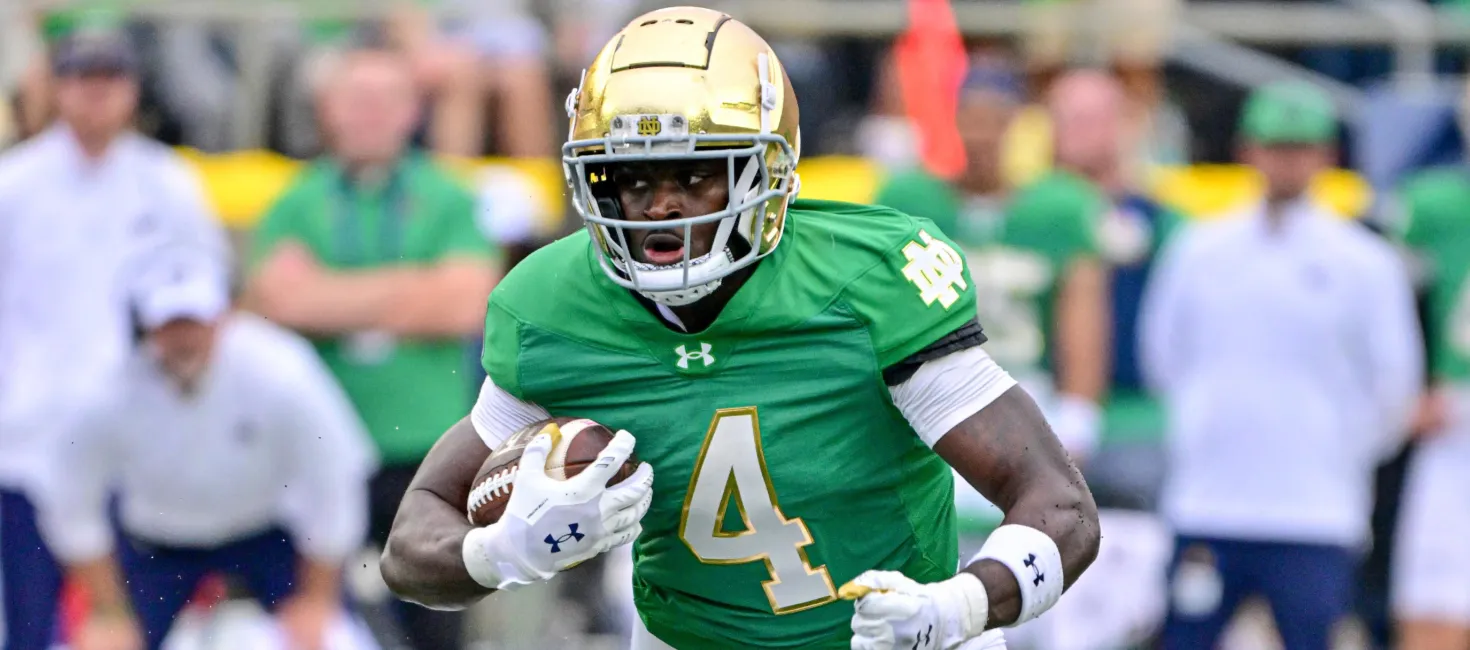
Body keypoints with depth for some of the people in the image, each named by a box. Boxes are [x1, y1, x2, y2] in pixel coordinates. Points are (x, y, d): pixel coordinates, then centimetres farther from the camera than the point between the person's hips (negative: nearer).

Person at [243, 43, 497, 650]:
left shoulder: (448, 202, 6)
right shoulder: (297, 206, 7)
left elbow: (464, 304, -9)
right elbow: (281, 297, -10)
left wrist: (334, 301, -7)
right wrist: (407, 287, -8)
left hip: (426, 447, 0)